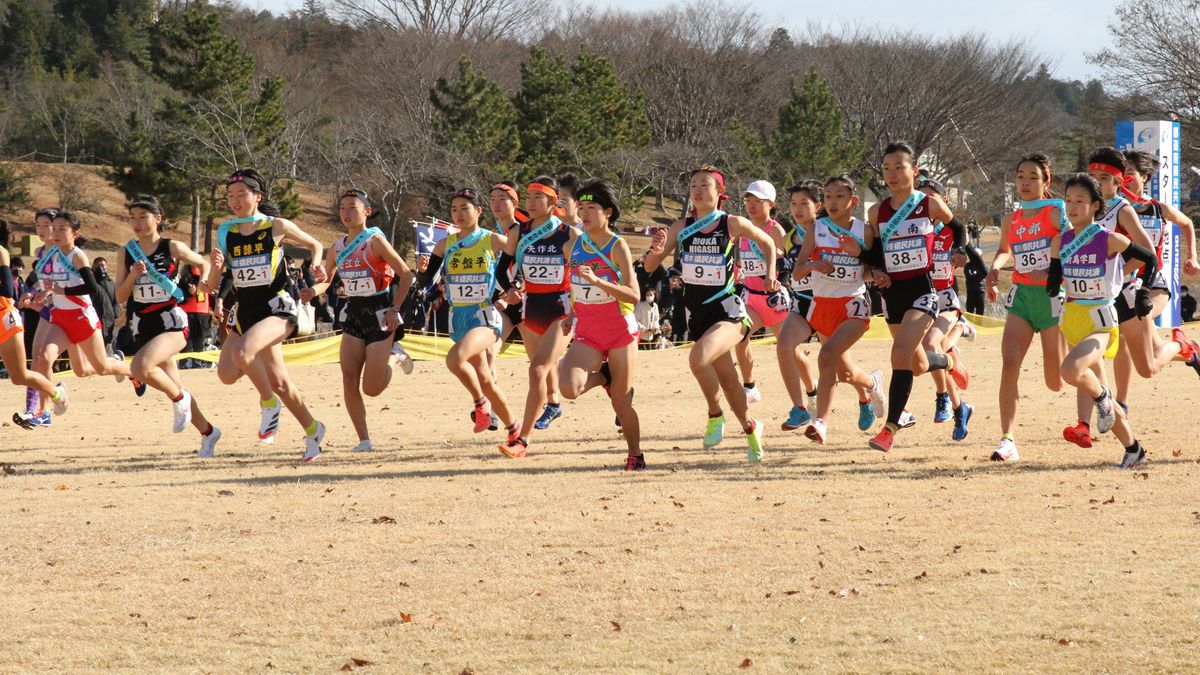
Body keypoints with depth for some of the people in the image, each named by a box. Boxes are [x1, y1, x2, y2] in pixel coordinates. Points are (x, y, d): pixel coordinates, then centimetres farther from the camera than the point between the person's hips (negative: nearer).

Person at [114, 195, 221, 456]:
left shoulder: (173, 248, -4)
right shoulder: (126, 253, 5)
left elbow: (203, 264, 13)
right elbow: (120, 297, 4)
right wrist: (133, 276, -12)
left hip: (171, 320, -6)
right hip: (143, 325, 6)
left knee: (140, 366, -30)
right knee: (172, 387, 12)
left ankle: (180, 399, -5)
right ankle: (207, 432, 31)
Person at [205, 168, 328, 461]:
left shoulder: (276, 226, -4)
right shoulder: (225, 233, 5)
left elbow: (315, 245, 12)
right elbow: (211, 285, 6)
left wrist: (317, 266, -7)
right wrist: (216, 267, -15)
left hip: (277, 308, -6)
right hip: (244, 312, 6)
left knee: (242, 351, -33)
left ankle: (269, 403, -4)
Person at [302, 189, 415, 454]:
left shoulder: (375, 241, -12)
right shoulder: (337, 248, 7)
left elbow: (406, 274, -11)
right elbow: (326, 280, 19)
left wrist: (395, 309, -15)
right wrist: (313, 291, -4)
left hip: (380, 313, -6)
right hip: (353, 314, 6)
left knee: (371, 388, -6)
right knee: (349, 381, -7)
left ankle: (394, 357, 25)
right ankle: (364, 440, 2)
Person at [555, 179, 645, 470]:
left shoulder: (617, 247, -12)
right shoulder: (575, 246, 5)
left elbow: (633, 295, -21)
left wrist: (597, 281, -32)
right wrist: (570, 315, 12)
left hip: (620, 331, -4)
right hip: (587, 334, 4)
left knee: (621, 403, 1)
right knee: (569, 388, -22)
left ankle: (635, 455, 21)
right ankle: (603, 376, 10)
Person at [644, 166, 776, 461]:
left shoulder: (733, 224, -4)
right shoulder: (681, 228, 4)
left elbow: (767, 242, 13)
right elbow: (650, 267, 5)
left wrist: (771, 273, 1)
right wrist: (656, 250, -15)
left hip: (728, 311, -5)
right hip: (697, 315, 5)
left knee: (698, 358, -30)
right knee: (727, 380, 13)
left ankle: (716, 415, -9)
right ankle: (750, 428, 35)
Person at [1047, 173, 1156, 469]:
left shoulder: (1109, 240, -12)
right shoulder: (1061, 242, 2)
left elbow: (1150, 259, -1)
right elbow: (1054, 277, 15)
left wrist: (1143, 294, -9)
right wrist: (1054, 282, -8)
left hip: (1100, 322, -6)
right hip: (1072, 321, 6)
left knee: (1071, 370, -33)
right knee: (1089, 389, 13)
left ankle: (1102, 396, 0)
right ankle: (1133, 449, 29)